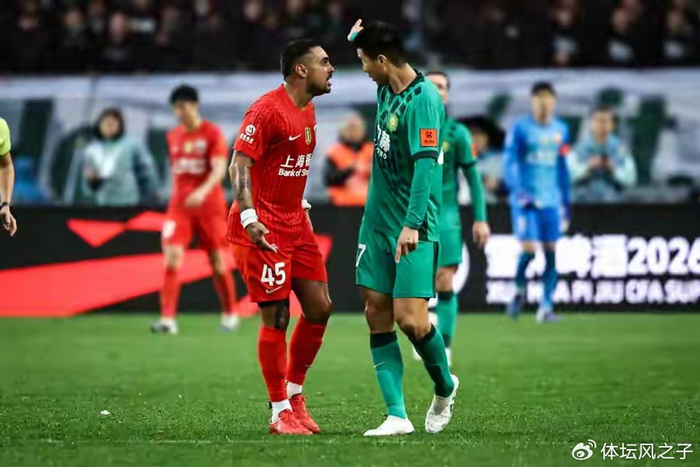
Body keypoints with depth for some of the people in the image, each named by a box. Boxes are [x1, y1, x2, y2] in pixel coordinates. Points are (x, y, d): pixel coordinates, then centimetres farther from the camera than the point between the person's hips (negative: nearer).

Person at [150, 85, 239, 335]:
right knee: (172, 256, -14)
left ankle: (230, 315, 24)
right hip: (179, 205, 3)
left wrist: (203, 192, -34)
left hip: (209, 204, -3)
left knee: (218, 261, 5)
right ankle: (167, 319, -18)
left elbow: (219, 169, -17)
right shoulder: (173, 136, 8)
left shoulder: (212, 133, -7)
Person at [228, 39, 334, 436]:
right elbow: (239, 165, -20)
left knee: (320, 307, 5)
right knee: (277, 317, -6)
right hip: (264, 230, -9)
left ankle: (294, 392, 20)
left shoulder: (308, 111, 12)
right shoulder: (267, 110, -16)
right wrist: (249, 217, -30)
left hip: (296, 223, 9)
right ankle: (280, 412, 2)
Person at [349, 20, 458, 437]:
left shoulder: (423, 100, -17)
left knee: (410, 319, -13)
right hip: (377, 221, 8)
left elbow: (426, 164, -24)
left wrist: (412, 224, -31)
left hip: (413, 228, -8)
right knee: (378, 314, 2)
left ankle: (445, 387, 15)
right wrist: (358, 38, 12)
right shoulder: (387, 89, 8)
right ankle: (397, 416, 3)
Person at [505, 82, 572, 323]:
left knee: (551, 252, -3)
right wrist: (517, 191, -21)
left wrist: (567, 201, 18)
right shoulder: (520, 128, -3)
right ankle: (520, 289, 17)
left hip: (551, 200, 4)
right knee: (529, 249, -12)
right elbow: (509, 162, -7)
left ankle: (546, 306, 3)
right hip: (526, 199, -4)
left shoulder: (561, 130, 10)